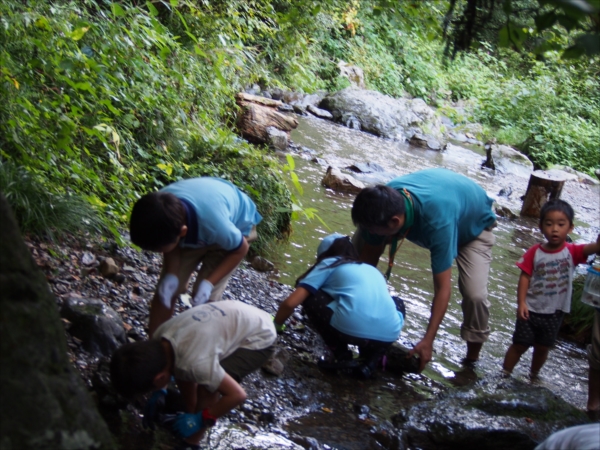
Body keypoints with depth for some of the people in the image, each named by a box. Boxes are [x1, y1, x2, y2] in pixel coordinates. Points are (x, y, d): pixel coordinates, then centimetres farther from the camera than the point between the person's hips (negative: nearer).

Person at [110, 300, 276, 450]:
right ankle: (191, 414, 28)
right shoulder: (159, 338, -13)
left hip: (259, 337, -8)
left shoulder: (194, 362, -36)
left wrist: (201, 419, -17)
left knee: (207, 388, -19)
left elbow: (237, 395, -28)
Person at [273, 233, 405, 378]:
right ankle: (370, 362, 17)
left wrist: (274, 327, 29)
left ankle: (341, 356, 13)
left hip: (350, 330, -4)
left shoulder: (328, 264, 19)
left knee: (308, 294, 19)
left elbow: (290, 303, 12)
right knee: (397, 303, 38)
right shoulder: (373, 270, 33)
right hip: (389, 335, 4)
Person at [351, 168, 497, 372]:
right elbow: (368, 258, -17)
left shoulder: (437, 223, -48)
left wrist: (428, 341, -39)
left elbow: (443, 288, -41)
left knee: (475, 295, -26)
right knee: (359, 241, -6)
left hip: (473, 223, -5)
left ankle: (472, 361, -2)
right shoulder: (383, 202, -32)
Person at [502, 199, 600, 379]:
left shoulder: (572, 252, -12)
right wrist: (521, 303, -16)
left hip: (554, 313, 1)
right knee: (520, 344, 10)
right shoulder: (535, 252, -11)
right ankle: (504, 375, 24)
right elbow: (525, 277, -9)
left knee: (542, 348, 18)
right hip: (531, 310, -1)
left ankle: (534, 376, 38)